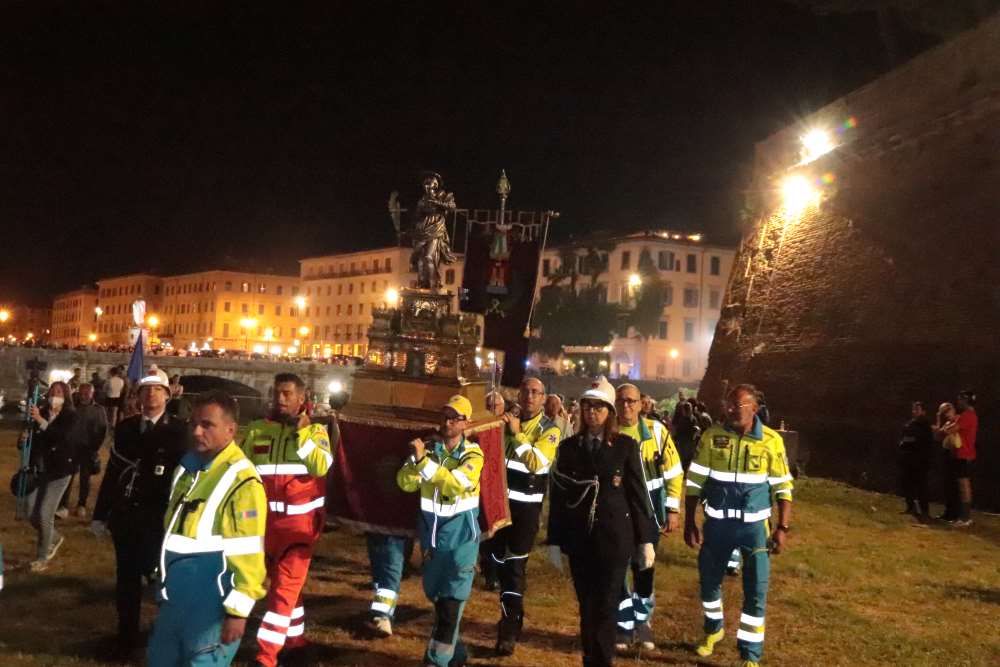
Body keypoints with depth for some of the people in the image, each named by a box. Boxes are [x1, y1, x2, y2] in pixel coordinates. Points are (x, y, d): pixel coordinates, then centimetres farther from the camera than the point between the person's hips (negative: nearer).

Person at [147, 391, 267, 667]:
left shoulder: (242, 482, -16)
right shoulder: (188, 466, 9)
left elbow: (248, 554, -17)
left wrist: (238, 610, -18)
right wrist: (164, 582, 19)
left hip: (212, 608, -8)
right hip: (175, 600, 8)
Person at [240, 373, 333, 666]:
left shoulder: (315, 430, -1)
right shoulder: (256, 430, 3)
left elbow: (321, 467, -17)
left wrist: (302, 434, -19)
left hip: (300, 521, -3)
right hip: (265, 520, 3)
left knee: (285, 586, -4)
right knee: (286, 582, 17)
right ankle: (295, 639, 33)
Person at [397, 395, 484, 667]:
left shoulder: (472, 454, -9)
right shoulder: (428, 447, 0)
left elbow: (455, 485, -27)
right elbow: (405, 484, -8)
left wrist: (424, 461, -33)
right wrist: (415, 460, -24)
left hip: (460, 532, -4)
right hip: (430, 529, 5)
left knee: (451, 601, -8)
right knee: (434, 594, 17)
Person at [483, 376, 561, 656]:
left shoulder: (549, 430, -6)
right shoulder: (506, 420, 8)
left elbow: (537, 463, -22)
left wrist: (518, 434, -22)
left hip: (526, 506, -5)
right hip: (499, 500, 5)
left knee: (515, 565, -4)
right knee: (500, 560, 14)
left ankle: (509, 630, 2)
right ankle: (512, 616, 34)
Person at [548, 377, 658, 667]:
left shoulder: (626, 446, -2)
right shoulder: (568, 447, 4)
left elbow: (638, 495, -1)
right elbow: (557, 497, 6)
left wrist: (646, 540, -2)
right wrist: (554, 541, 4)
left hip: (614, 539, -2)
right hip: (579, 540, 2)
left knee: (605, 609, 0)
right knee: (587, 608, 10)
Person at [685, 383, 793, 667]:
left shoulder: (771, 440, -9)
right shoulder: (712, 436, -6)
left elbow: (783, 487, -2)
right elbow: (695, 481, -1)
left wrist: (782, 527, -8)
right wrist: (689, 523, -2)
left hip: (754, 525, -2)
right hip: (717, 523, 2)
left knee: (756, 592, 2)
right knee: (709, 581, 17)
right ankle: (713, 629, 44)